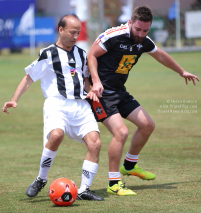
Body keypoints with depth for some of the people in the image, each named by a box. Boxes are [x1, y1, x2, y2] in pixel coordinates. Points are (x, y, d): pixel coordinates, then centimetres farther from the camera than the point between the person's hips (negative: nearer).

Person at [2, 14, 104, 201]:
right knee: (56, 135, -34)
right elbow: (29, 78, 6)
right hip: (57, 103, -5)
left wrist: (90, 91, 12)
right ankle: (41, 179, -14)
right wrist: (14, 100, -4)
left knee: (95, 142, -14)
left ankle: (84, 190, -5)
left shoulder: (81, 54, 21)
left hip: (80, 105, 5)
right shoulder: (48, 54, 4)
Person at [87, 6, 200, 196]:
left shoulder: (144, 42, 5)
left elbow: (161, 56, 24)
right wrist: (96, 82, -27)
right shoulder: (114, 36, -20)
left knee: (147, 125, 9)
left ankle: (129, 166, 30)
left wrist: (182, 72, 38)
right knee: (121, 132, -22)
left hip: (120, 91, 9)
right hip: (102, 93, -9)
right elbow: (91, 55, -15)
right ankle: (114, 184, -11)